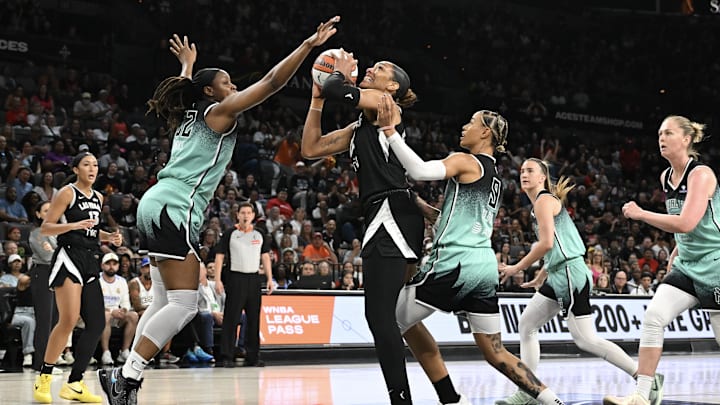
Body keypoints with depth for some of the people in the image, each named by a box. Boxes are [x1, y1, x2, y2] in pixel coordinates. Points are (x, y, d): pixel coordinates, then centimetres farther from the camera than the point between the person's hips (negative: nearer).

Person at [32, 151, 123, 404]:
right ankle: (43, 380, -10)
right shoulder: (67, 193, -2)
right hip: (69, 257, -8)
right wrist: (74, 225, -21)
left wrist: (109, 237, 13)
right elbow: (45, 228, -7)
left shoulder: (98, 198, 19)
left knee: (97, 323, 0)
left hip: (90, 262, 8)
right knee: (69, 320, -20)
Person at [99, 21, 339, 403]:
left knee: (165, 301, 11)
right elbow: (271, 82, -7)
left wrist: (187, 65, 63)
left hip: (155, 206, 10)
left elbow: (179, 95, 49)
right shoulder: (219, 112, 1)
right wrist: (309, 44, -6)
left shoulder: (186, 117, 22)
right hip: (174, 209, -10)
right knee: (184, 304, -12)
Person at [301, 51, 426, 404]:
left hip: (392, 213, -10)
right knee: (380, 315, 10)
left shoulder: (383, 103, 2)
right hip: (381, 218, 10)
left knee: (379, 313, -16)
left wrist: (341, 72, 9)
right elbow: (310, 149, 26)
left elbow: (336, 90, -13)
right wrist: (316, 100, 23)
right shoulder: (358, 129, 27)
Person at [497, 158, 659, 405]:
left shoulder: (544, 200, -8)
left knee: (586, 340, -9)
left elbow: (546, 244, -18)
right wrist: (540, 277, 30)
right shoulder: (549, 201, 20)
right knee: (526, 325, 8)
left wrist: (516, 268, -11)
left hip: (570, 274, -10)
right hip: (558, 276, 10)